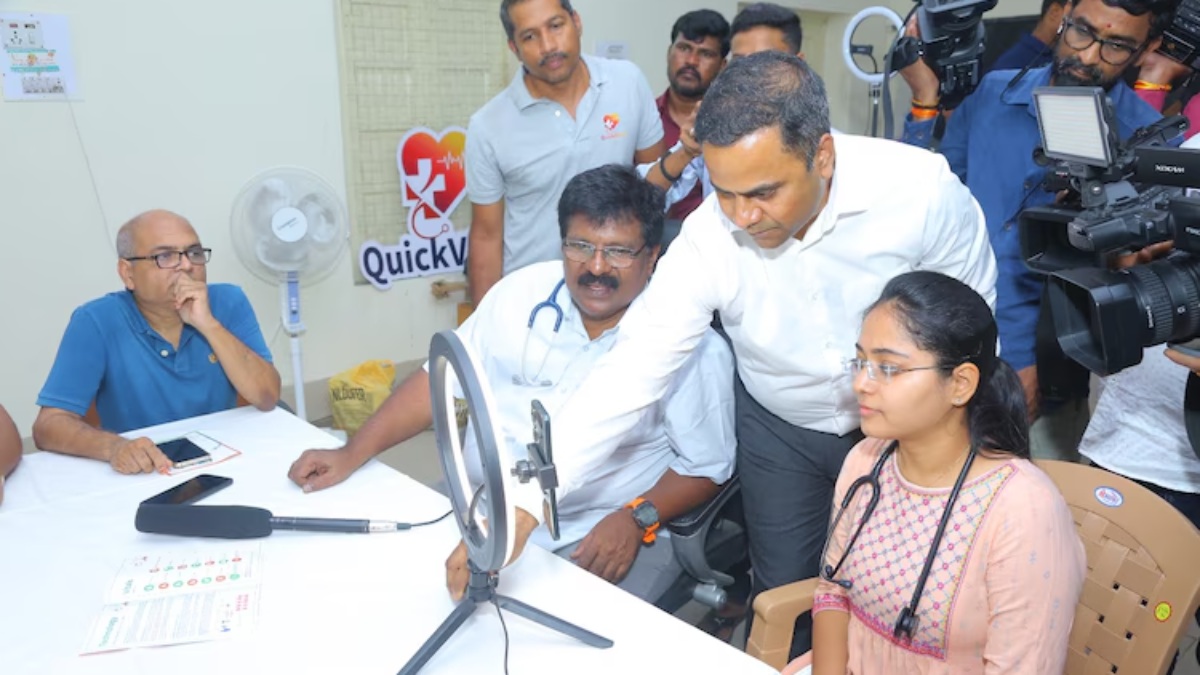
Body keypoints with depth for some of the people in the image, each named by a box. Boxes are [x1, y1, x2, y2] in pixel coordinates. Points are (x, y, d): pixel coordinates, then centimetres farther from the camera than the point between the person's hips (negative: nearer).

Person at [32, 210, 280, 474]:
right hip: (140, 478, -1)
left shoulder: (228, 302, -3)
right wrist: (113, 447, -31)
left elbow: (267, 398, -12)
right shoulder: (95, 322, -8)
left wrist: (209, 324, -20)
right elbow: (49, 426, -12)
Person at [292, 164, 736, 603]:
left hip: (599, 535, -4)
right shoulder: (524, 291, 1)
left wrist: (637, 519, -20)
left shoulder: (692, 346, -9)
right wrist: (351, 455, -2)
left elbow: (707, 467, -3)